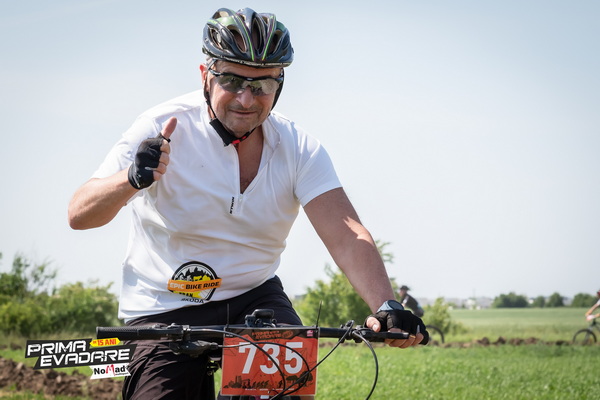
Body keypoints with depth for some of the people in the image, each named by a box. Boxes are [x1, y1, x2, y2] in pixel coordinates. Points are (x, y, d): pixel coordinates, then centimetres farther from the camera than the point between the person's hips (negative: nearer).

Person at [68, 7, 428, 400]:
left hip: (254, 298, 1)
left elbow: (346, 235, -18)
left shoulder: (298, 148, -7)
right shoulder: (163, 129, -14)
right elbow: (79, 215, -19)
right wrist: (133, 179, -41)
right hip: (163, 313, -1)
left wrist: (385, 305, -36)